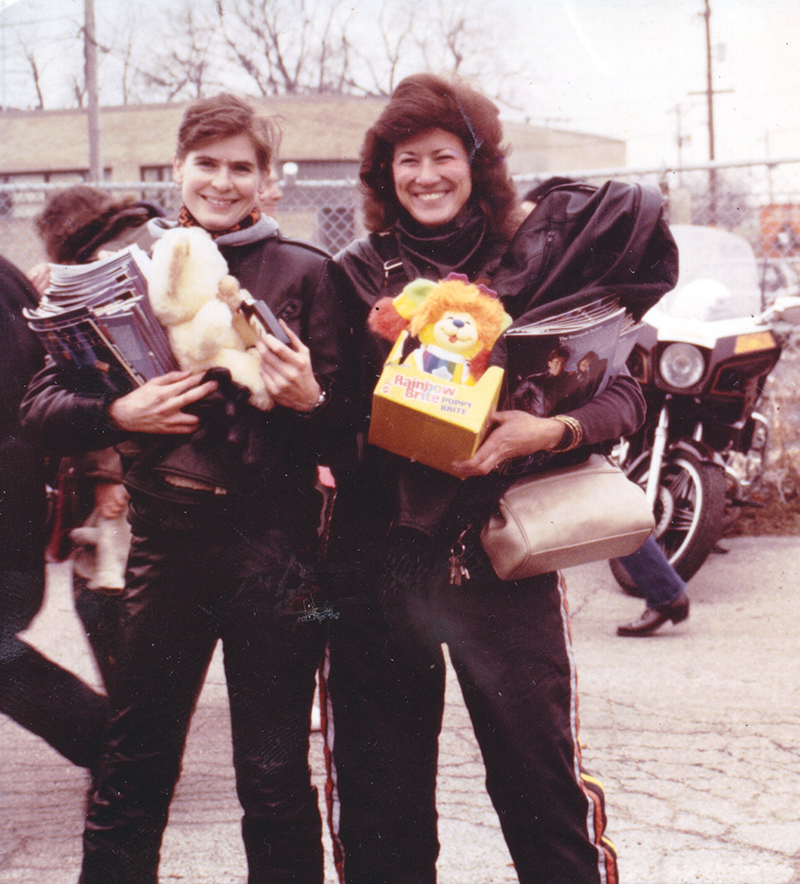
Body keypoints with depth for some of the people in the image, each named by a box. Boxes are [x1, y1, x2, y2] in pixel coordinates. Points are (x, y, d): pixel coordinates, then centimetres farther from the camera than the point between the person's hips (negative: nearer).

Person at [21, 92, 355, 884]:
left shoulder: (306, 272, 5)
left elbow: (346, 420, 3)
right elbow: (41, 404, 7)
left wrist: (309, 400, -18)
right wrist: (119, 414, -11)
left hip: (273, 543, -1)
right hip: (165, 541, 2)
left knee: (276, 776, 4)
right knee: (132, 769, 7)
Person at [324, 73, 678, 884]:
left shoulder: (535, 260, 4)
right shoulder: (355, 276, 9)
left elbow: (621, 392, 0)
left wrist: (553, 430, -17)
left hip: (501, 552, -2)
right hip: (376, 560, 2)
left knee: (542, 781, -2)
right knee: (376, 791, 10)